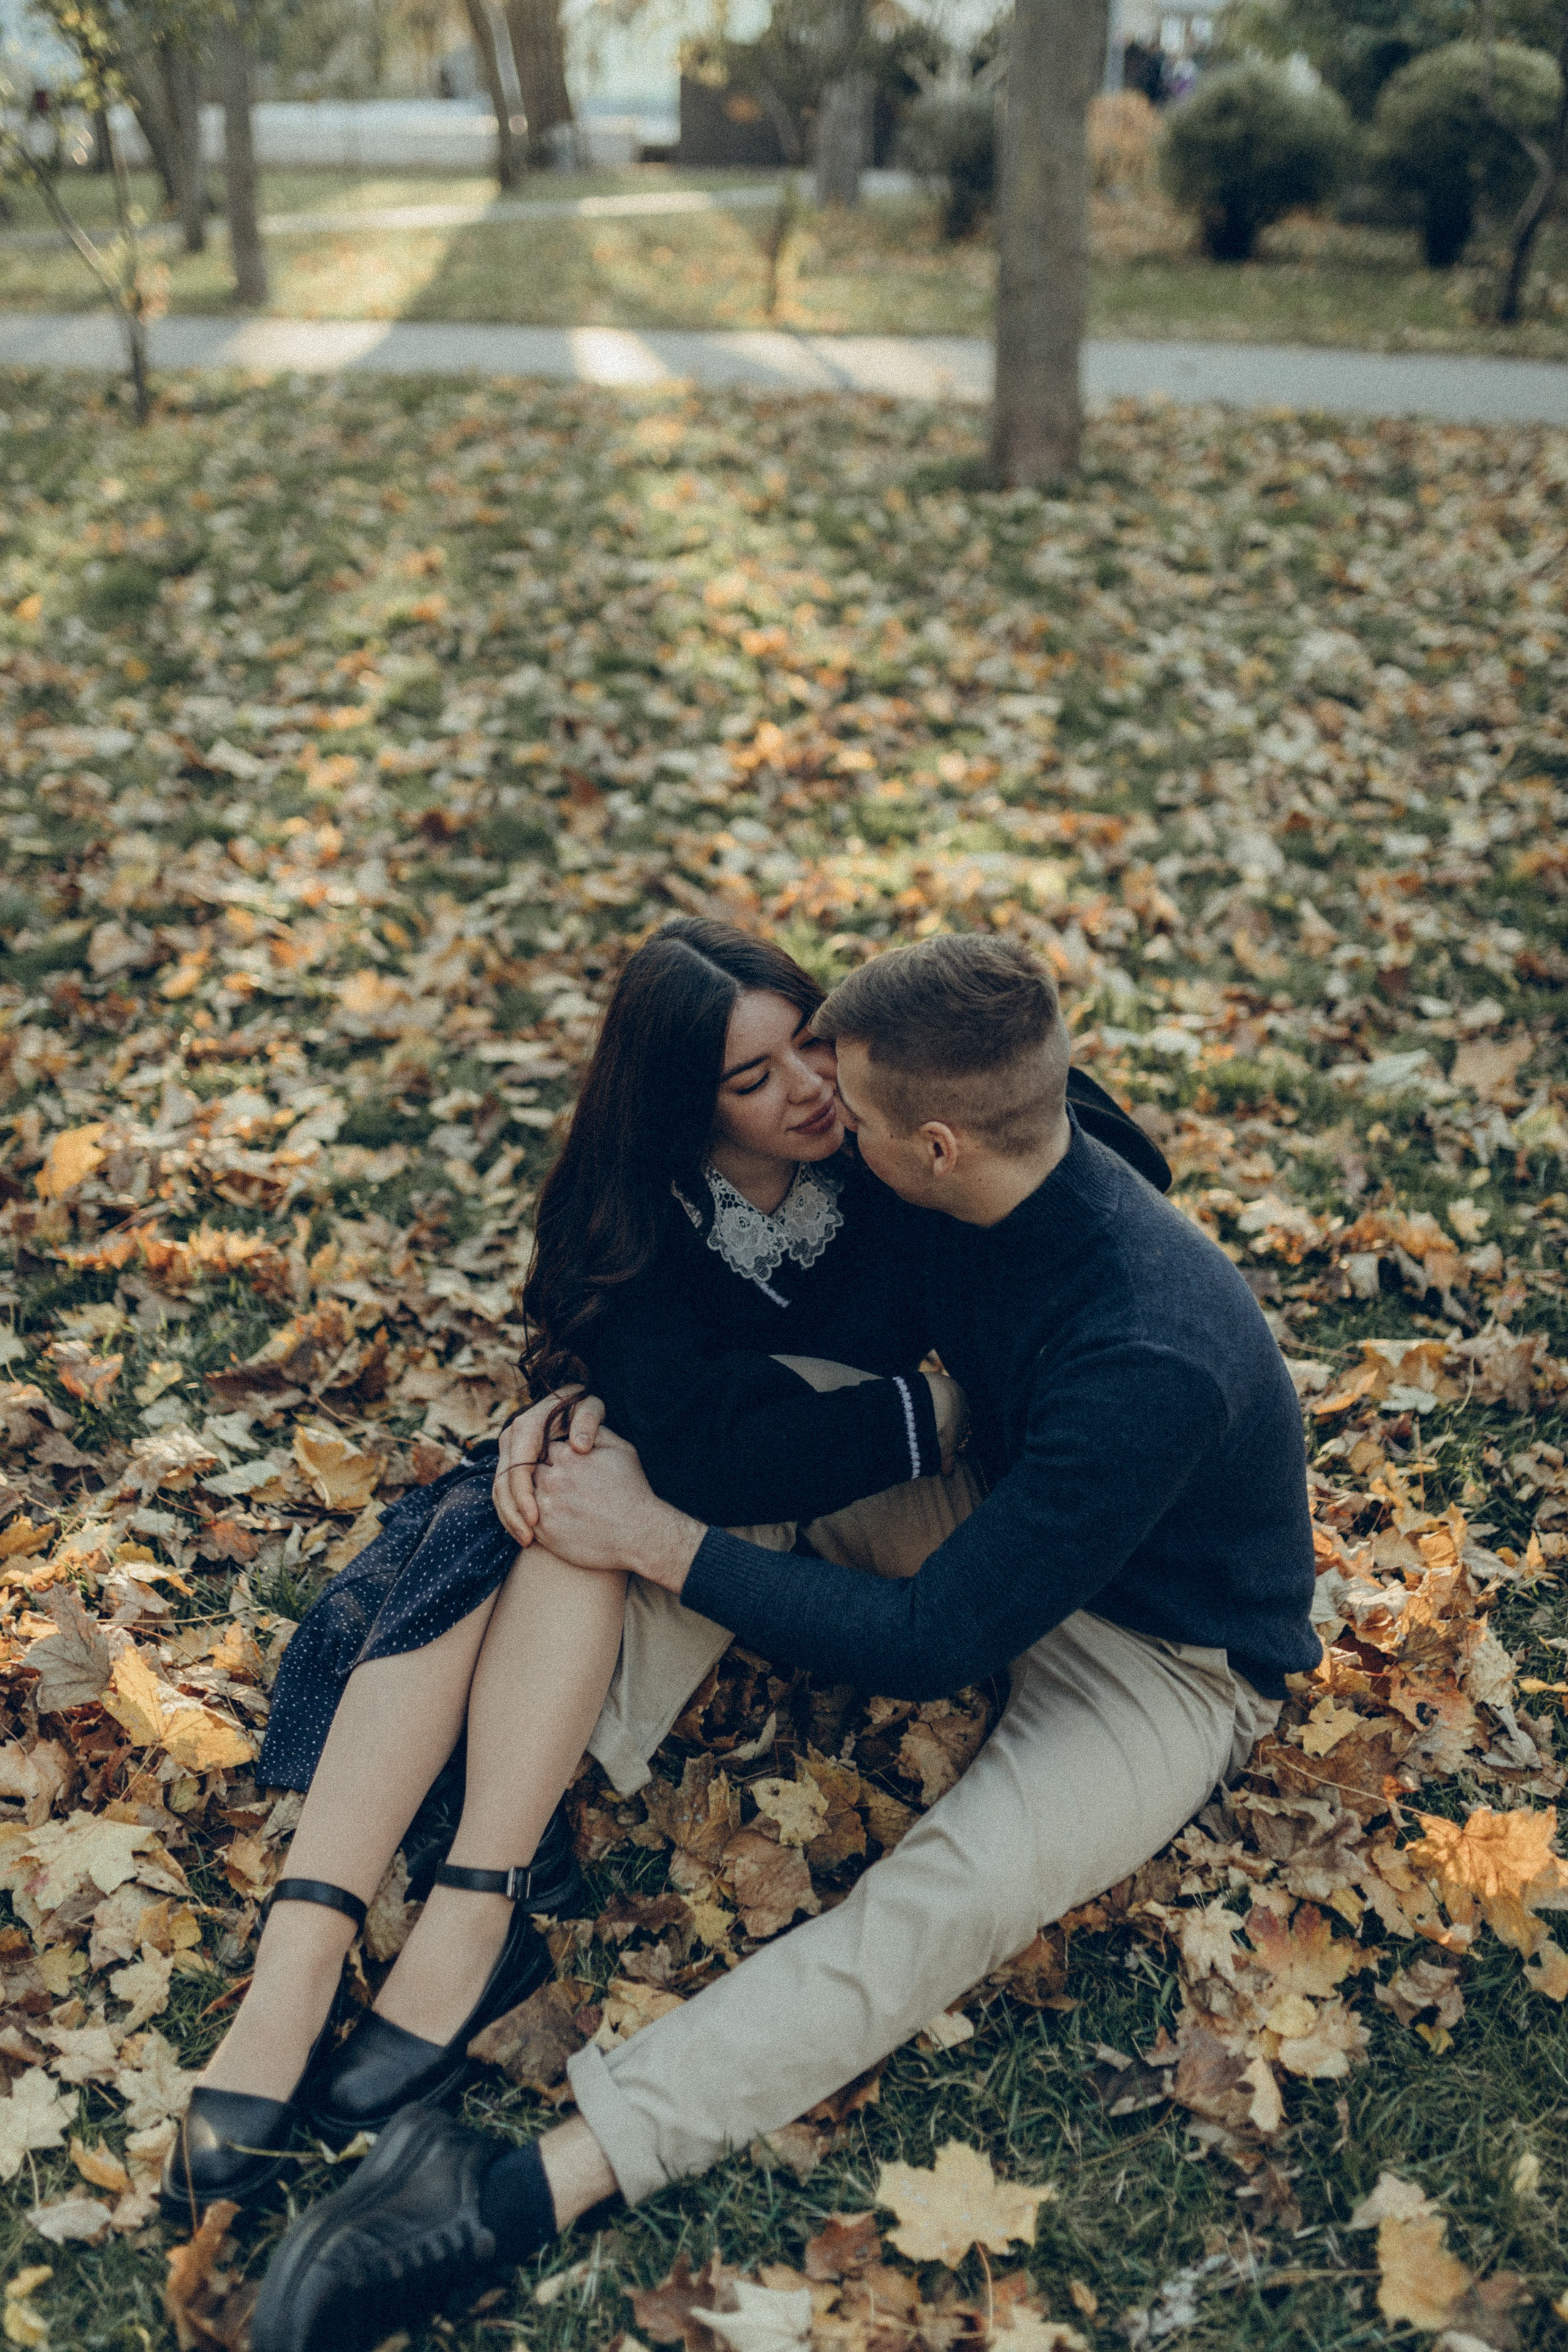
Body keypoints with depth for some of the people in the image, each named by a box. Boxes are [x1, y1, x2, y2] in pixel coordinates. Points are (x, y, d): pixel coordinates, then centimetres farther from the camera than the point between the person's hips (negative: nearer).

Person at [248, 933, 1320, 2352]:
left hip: (1172, 1662, -8)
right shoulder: (990, 1191, -14)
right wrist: (610, 1407, -14)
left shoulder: (1149, 1361, -37)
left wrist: (655, 1541, -27)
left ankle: (528, 2193, -41)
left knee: (947, 1897, -33)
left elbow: (926, 1645, -31)